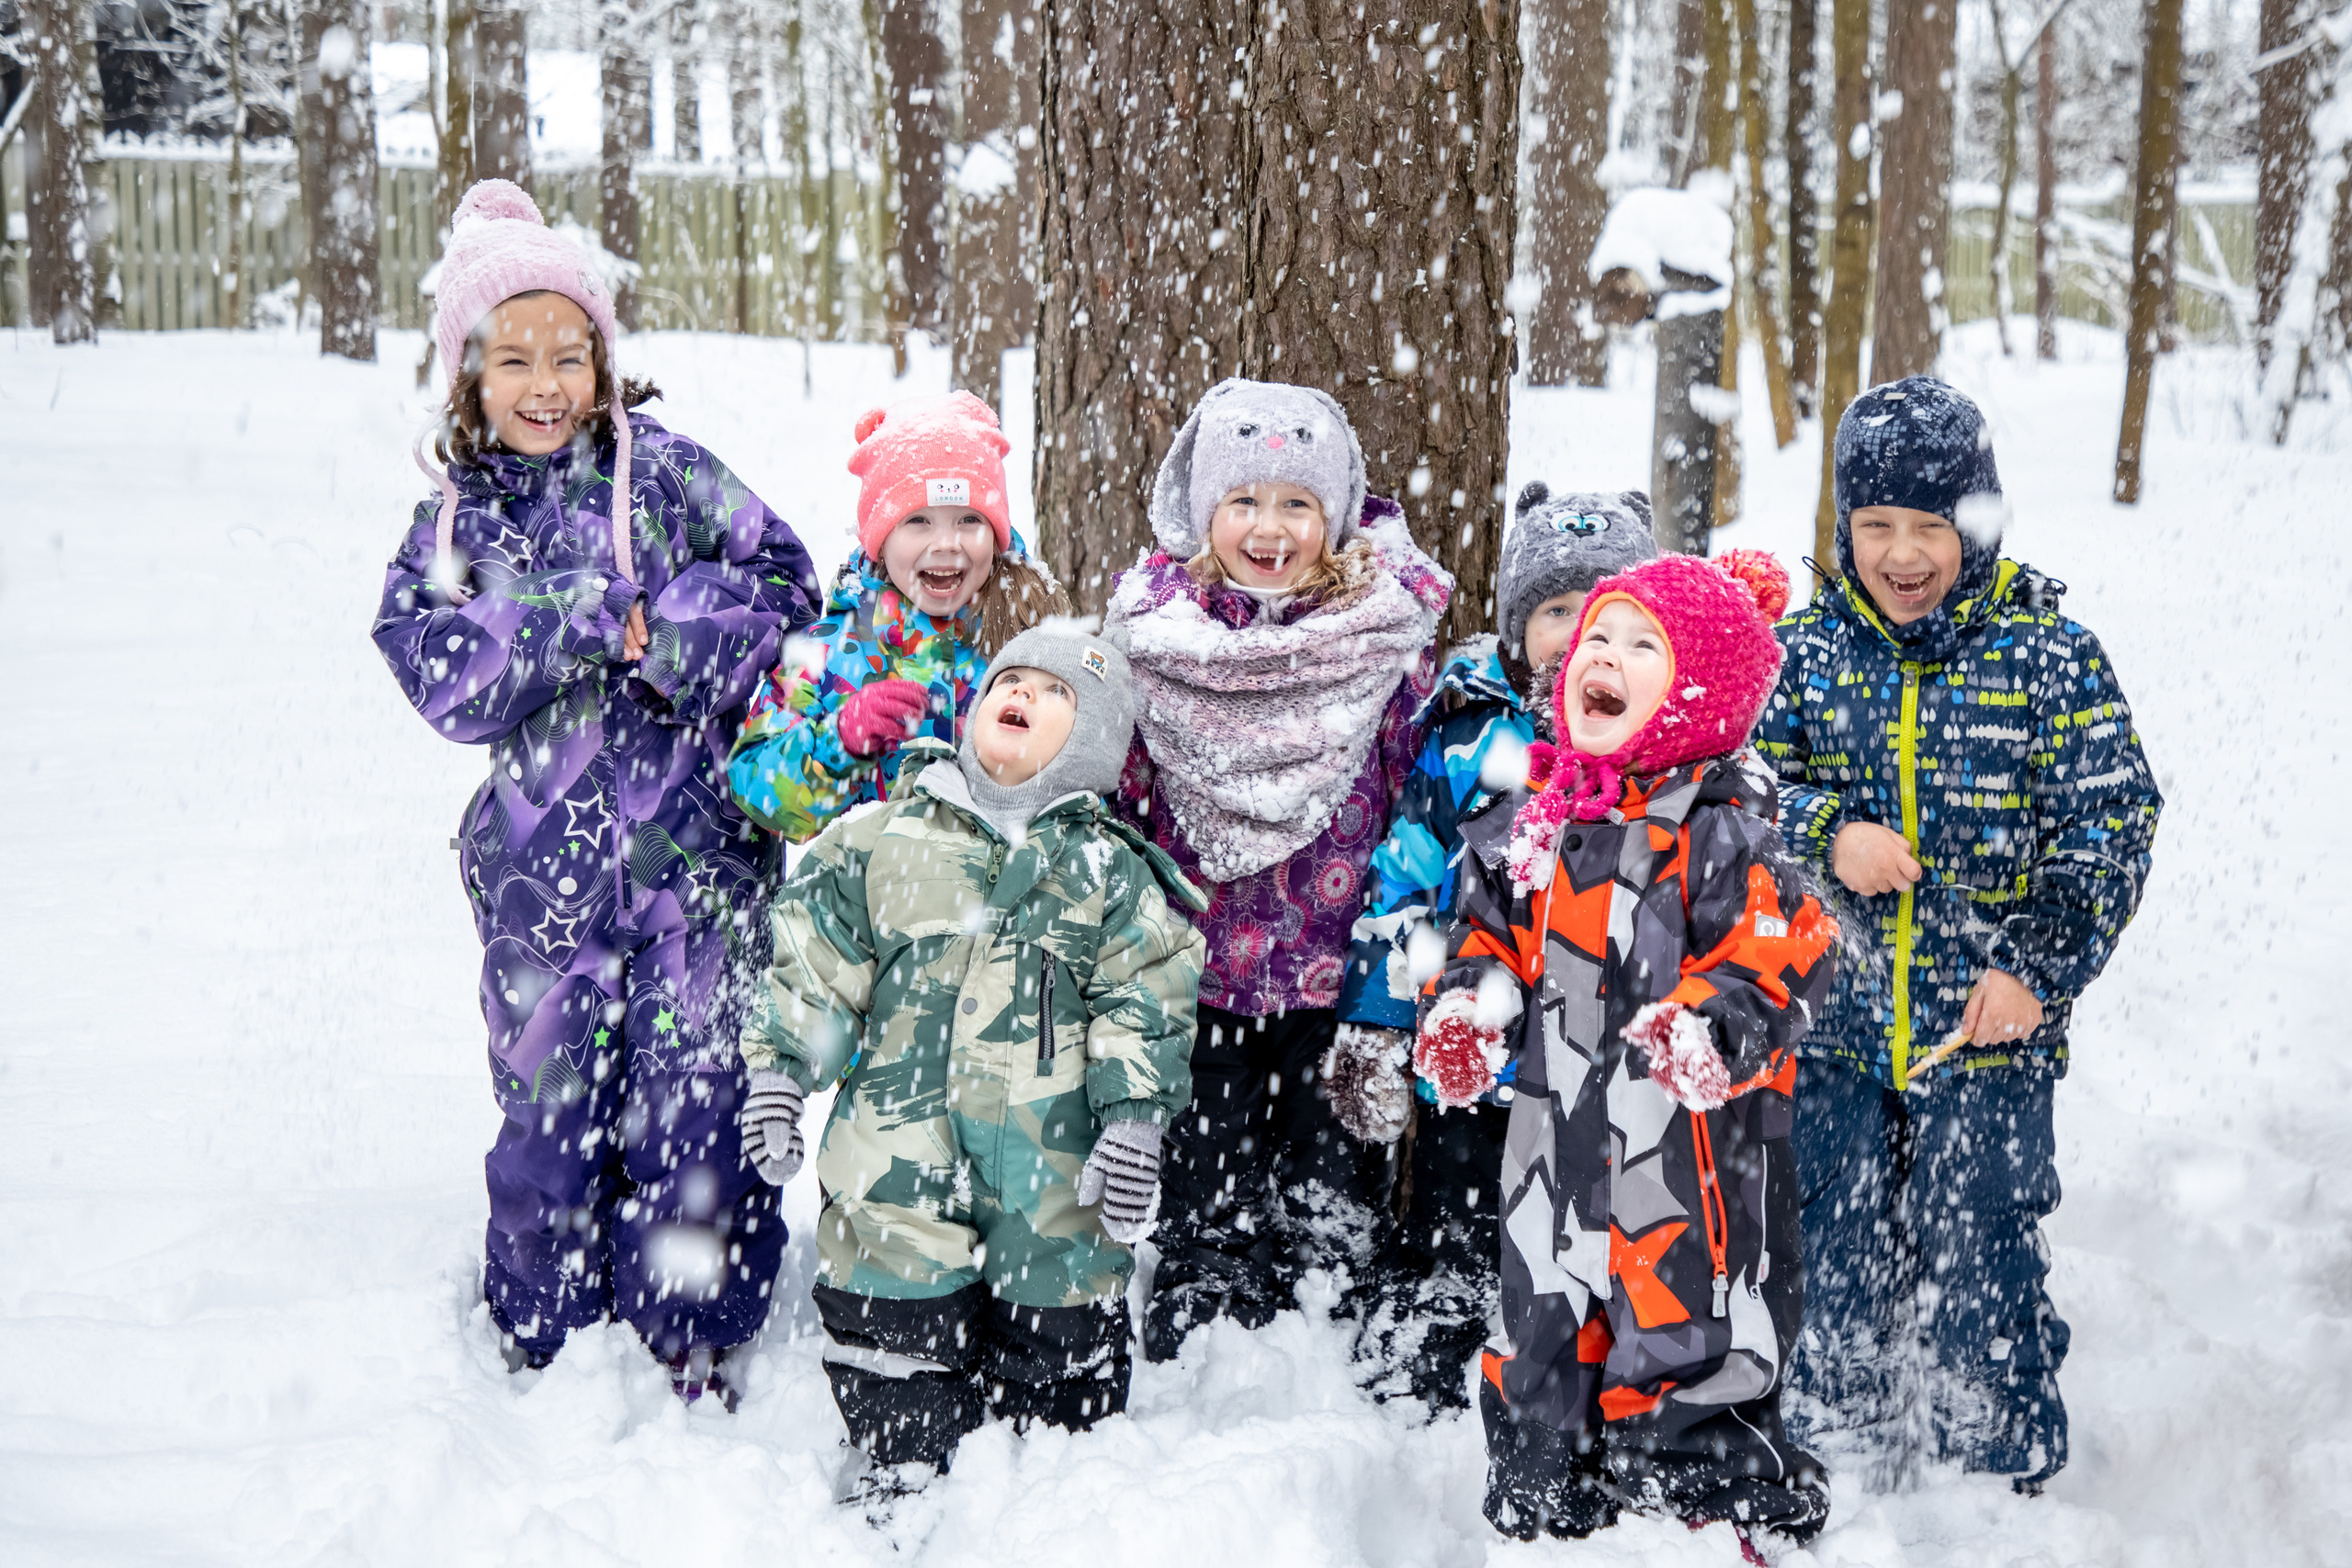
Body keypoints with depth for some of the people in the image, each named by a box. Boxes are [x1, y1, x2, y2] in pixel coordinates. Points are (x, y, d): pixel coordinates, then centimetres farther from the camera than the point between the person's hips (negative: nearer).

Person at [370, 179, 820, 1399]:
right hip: (545, 871, 2)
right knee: (550, 1113, 7)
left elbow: (786, 585, -1)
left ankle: (689, 1347, 17)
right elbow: (447, 684, -6)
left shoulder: (663, 469, 4)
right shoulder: (448, 530, 8)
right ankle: (546, 1349, 28)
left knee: (694, 1104, -1)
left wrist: (662, 631, -16)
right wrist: (589, 613, -16)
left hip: (696, 852, -1)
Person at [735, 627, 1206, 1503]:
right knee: (893, 1331, 6)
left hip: (1053, 1177, 0)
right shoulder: (884, 839, 4)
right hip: (898, 1157, 0)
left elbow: (1142, 1006, 1)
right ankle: (894, 1473, 25)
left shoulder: (1111, 873, 3)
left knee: (1056, 1356, 10)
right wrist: (779, 1069, 1)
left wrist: (1134, 1119, -7)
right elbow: (813, 964, 7)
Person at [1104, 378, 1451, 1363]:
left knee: (1335, 1209, 11)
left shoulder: (1385, 630, -4)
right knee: (1203, 1215, 10)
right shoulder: (1153, 632, -4)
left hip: (1341, 977, 0)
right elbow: (1114, 800, 4)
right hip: (1196, 976, 0)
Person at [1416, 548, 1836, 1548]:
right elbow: (1491, 937, 17)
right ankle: (1541, 1512, 38)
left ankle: (1735, 1513, 21)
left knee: (1683, 1350, 1)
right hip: (1557, 1147, 6)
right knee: (1544, 1341, 19)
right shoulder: (1535, 824, 6)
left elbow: (1780, 960, -17)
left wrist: (1713, 1027, -33)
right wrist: (1462, 1014, 1)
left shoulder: (1722, 831, -13)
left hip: (1689, 1152, -6)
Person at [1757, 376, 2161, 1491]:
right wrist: (1827, 834, -16)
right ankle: (1843, 1447, 35)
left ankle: (2008, 1472, 25)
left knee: (1982, 1263, 5)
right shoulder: (1806, 648, 0)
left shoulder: (2048, 655, -7)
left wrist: (2041, 970, -13)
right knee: (1840, 1256, 15)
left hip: (1989, 1025, -3)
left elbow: (2111, 823, -5)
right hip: (1834, 1020, 3)